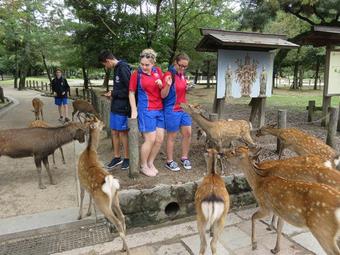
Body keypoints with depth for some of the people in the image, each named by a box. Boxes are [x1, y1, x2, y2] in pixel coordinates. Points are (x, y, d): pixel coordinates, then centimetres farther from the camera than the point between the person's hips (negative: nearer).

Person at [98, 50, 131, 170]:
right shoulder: (117, 69, 12)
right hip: (115, 106, 9)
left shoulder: (123, 68, -17)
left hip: (122, 107, -9)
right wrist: (113, 93, 4)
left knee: (122, 133, 3)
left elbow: (130, 89, -21)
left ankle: (126, 158, 19)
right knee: (114, 132, 14)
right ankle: (117, 157, 27)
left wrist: (113, 94, -13)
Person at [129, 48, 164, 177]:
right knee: (150, 139, -4)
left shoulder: (158, 71, 6)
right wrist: (134, 111, -8)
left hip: (160, 109, 5)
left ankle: (150, 163, 27)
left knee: (160, 139, 7)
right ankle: (143, 166, 17)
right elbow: (131, 93, -2)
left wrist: (161, 85, -6)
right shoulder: (136, 73, -6)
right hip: (146, 110, -5)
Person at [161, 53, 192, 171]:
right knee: (172, 136, 3)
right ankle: (169, 161, 18)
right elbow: (163, 95, -17)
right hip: (172, 110, -7)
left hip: (184, 109, 8)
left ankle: (184, 158, 25)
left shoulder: (182, 75, 9)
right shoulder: (169, 75, -15)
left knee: (187, 133, 8)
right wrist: (168, 85, -35)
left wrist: (188, 87, 6)